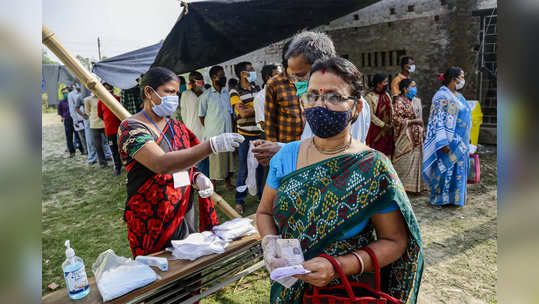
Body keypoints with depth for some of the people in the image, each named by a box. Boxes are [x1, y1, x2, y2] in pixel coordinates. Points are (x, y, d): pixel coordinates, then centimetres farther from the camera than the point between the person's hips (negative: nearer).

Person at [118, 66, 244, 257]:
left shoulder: (176, 127, 9)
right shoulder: (131, 128, -13)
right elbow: (161, 164, -30)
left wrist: (198, 177, -4)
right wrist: (212, 145, -38)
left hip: (186, 216, 6)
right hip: (152, 223, -6)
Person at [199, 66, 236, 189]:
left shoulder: (226, 93, 11)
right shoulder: (205, 96, -6)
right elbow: (201, 116, -1)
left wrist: (232, 129, 9)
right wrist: (209, 130, 1)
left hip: (227, 133, 5)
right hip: (214, 135, -5)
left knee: (229, 158, 11)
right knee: (215, 160, 0)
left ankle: (228, 183, 26)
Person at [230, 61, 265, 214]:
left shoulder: (258, 89, 11)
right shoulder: (235, 93, -4)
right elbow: (242, 113, -16)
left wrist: (248, 108, -8)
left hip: (260, 134, 4)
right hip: (245, 135, -4)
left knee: (260, 166, 13)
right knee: (244, 168, 2)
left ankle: (261, 195, 29)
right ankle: (239, 200, 15)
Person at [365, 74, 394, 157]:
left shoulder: (387, 95, 10)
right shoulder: (369, 97, -11)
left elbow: (391, 110, 11)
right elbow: (371, 115, -14)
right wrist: (384, 125, -14)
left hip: (387, 131, 6)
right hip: (375, 130, -6)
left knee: (387, 152, 8)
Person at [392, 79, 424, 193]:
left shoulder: (416, 100, 14)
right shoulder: (399, 101, -11)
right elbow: (397, 119, -18)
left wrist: (421, 130, 17)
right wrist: (414, 121, -15)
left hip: (416, 136, 8)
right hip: (405, 136, -8)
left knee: (416, 158, 10)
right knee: (404, 160, -4)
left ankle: (413, 186, 19)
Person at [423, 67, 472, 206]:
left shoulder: (458, 96, 14)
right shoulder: (442, 95, -14)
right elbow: (438, 120, -20)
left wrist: (465, 141, 20)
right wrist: (443, 142, -25)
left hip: (460, 142, 9)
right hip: (449, 142, -9)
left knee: (458, 168, 13)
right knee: (445, 168, -2)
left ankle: (453, 197, 25)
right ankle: (438, 198, 12)